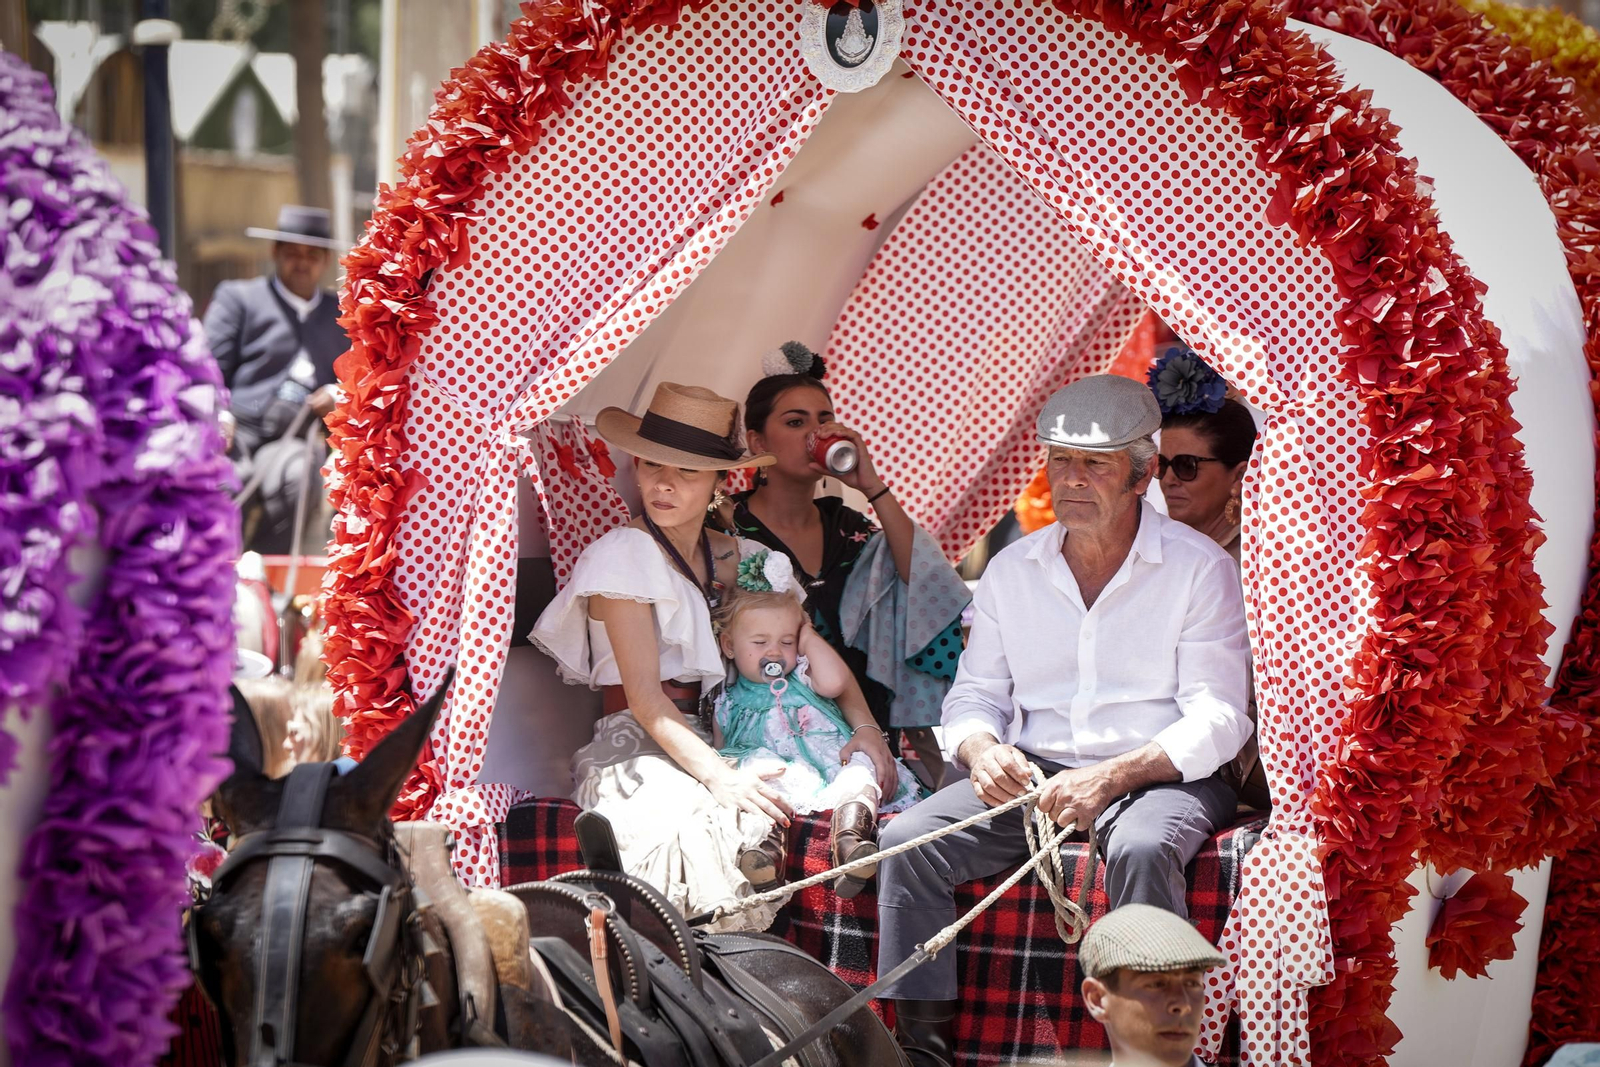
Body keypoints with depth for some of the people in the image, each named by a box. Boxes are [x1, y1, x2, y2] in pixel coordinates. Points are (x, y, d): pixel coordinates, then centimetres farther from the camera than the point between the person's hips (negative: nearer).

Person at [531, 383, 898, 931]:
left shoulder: (742, 558, 14)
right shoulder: (623, 554, -2)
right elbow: (644, 695, -12)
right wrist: (718, 776, -25)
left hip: (727, 744, 6)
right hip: (638, 747, -6)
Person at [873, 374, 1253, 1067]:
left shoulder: (1200, 569, -3)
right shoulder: (1011, 570, 12)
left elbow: (1217, 717, -9)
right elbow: (975, 692, 15)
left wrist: (1113, 776, -24)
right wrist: (982, 749, -10)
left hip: (1159, 776, -4)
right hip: (1032, 775, 4)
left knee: (1140, 848, -39)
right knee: (909, 840, -20)